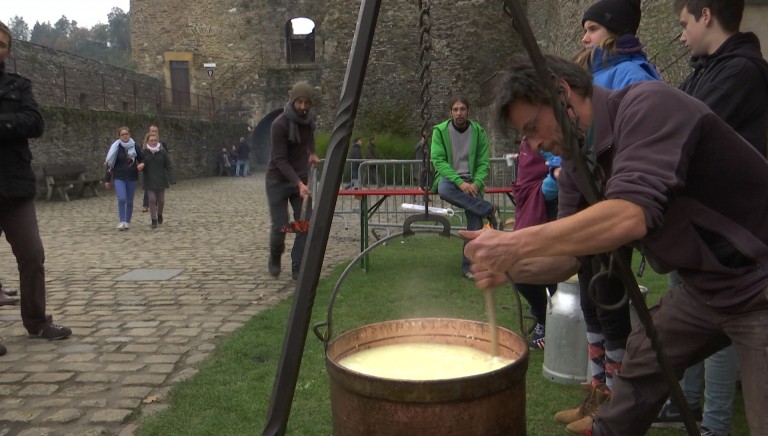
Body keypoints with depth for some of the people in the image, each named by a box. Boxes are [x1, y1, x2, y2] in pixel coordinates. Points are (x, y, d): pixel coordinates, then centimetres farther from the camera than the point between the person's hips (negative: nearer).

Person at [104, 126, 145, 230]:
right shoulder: (116, 147, -3)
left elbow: (142, 159, 14)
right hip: (119, 177, -2)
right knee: (121, 199, -16)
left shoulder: (135, 147, 2)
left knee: (129, 201, 8)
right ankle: (121, 222, -9)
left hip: (132, 177, 2)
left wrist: (142, 164, -12)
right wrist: (107, 179, -1)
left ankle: (127, 222, 20)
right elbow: (109, 164, 0)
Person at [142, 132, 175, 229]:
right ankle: (153, 220, 3)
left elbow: (168, 166, -2)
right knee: (152, 200, -7)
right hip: (149, 181, -1)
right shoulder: (144, 152, -2)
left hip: (161, 180, 1)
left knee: (161, 200, 11)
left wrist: (171, 179, -10)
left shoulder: (162, 152, -2)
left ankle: (159, 214, 39)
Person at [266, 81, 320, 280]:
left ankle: (298, 268, 4)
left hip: (301, 179, 5)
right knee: (280, 226, -5)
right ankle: (275, 258, 27)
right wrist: (299, 183, -34)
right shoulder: (280, 124, -21)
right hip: (278, 180, -5)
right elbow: (280, 160, -24)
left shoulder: (309, 118, -1)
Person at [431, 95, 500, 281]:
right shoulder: (440, 131, -2)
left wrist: (476, 184, -16)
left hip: (471, 181, 2)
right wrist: (459, 182, -23)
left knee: (475, 221, -18)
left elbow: (484, 162, 3)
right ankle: (489, 210, -24)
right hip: (449, 178, -1)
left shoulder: (478, 131, 3)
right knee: (444, 189, -38)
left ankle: (468, 265, -5)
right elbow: (438, 161, -10)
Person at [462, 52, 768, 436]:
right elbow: (568, 257, 5)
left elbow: (631, 215, -37)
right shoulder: (576, 169, 3)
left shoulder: (647, 106, -23)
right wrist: (508, 266, -14)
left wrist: (516, 243, -37)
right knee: (642, 356, 19)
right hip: (704, 285, 9)